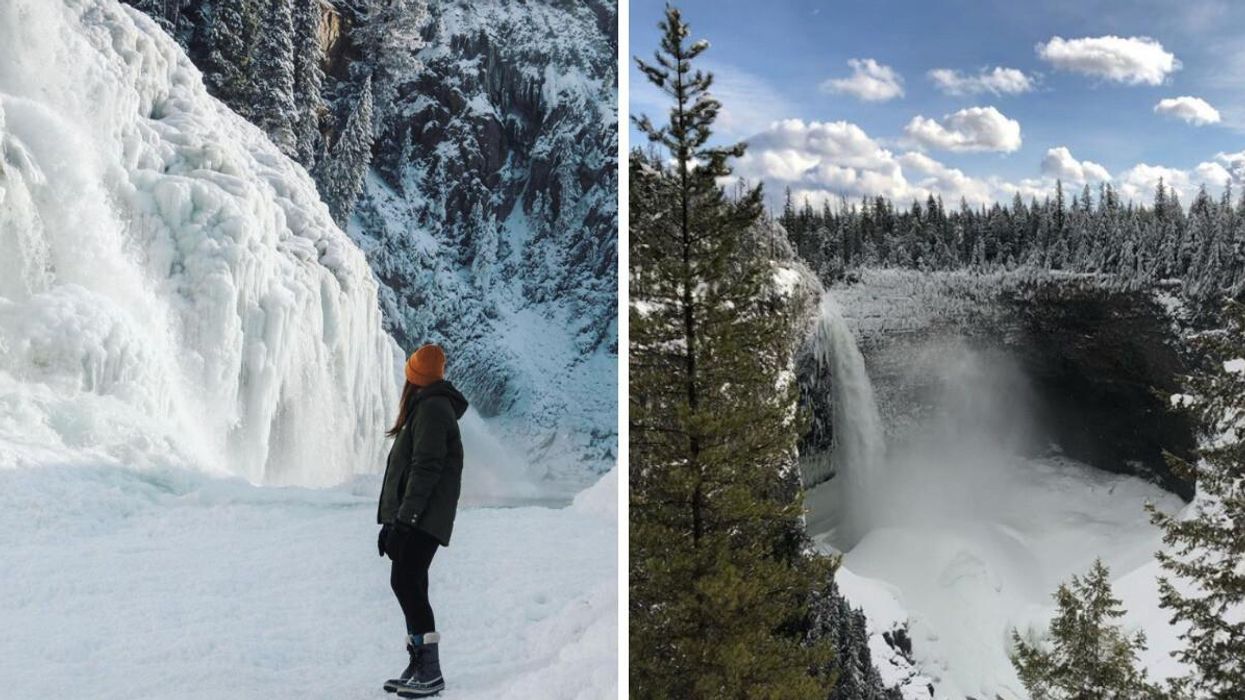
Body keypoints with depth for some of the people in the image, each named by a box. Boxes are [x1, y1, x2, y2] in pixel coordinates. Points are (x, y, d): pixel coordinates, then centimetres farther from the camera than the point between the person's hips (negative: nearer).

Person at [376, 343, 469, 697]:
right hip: (419, 518, 10)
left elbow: (426, 468, -19)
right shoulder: (428, 406, 21)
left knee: (405, 581, -13)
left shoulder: (431, 407, -10)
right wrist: (396, 519, 20)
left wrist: (404, 517, -22)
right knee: (410, 586, 10)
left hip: (421, 519, -10)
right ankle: (419, 667, 16)